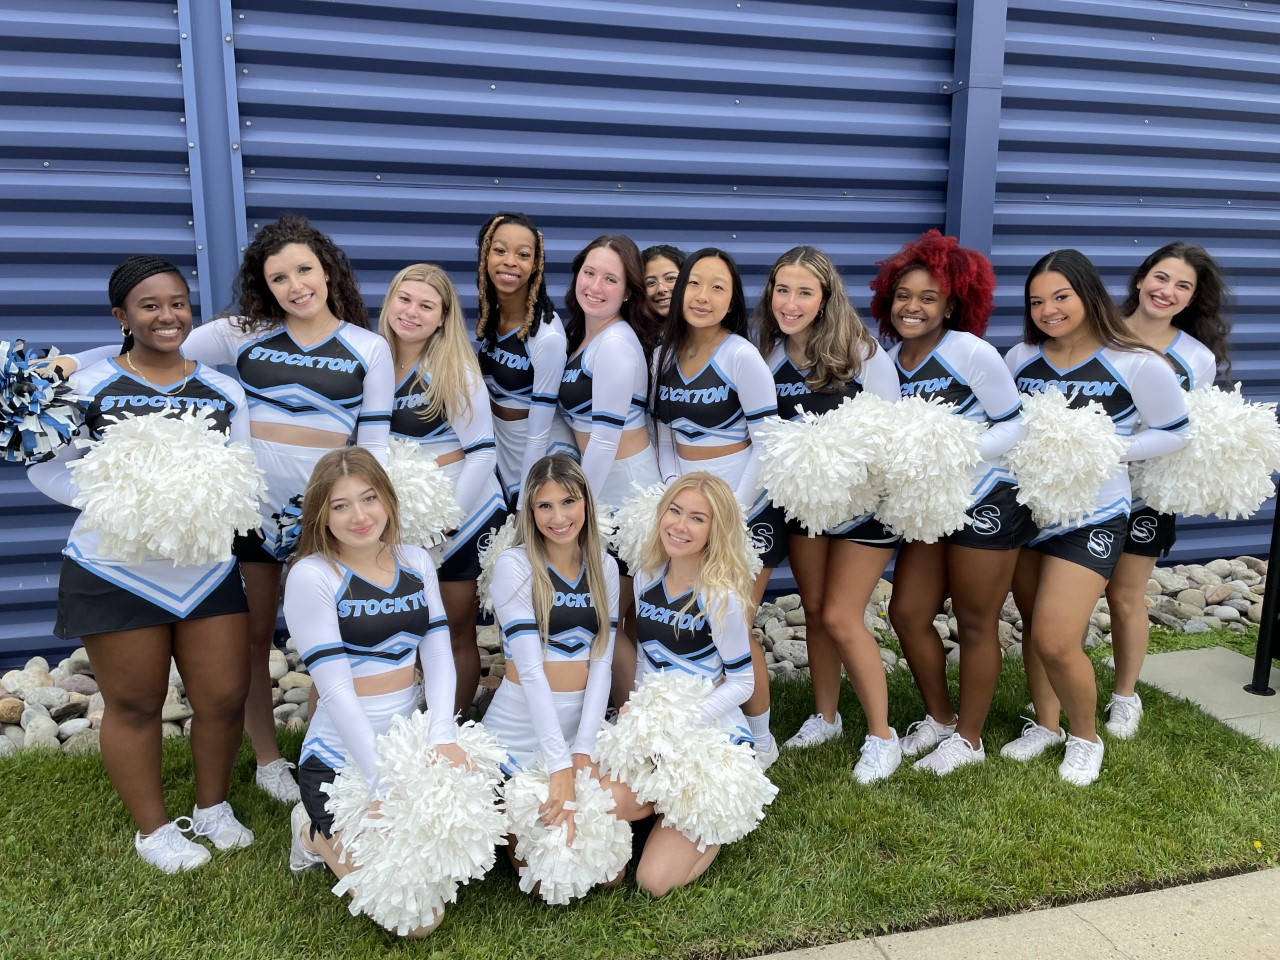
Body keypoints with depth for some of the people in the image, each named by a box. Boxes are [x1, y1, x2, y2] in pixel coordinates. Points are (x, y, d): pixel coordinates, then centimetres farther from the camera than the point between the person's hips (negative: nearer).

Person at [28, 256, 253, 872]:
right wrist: (113, 494, -22)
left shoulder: (223, 391, 7)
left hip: (208, 568, 3)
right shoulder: (89, 386, -3)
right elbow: (46, 470, -6)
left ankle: (212, 808, 32)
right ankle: (153, 829, 29)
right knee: (135, 704, 9)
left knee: (225, 696, 6)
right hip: (118, 572, -3)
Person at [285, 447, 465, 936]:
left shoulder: (416, 561, 4)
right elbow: (336, 690, -18)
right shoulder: (311, 576, -14)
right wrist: (385, 783, -23)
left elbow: (439, 655, -2)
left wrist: (443, 736, -19)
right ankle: (321, 836, 14)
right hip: (342, 762, -6)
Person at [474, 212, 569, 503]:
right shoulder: (488, 313, -5)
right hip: (493, 442, 6)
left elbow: (538, 434, -23)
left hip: (531, 457, -6)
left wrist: (525, 504, -20)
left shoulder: (548, 335, -26)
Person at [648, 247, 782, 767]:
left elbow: (768, 445, -12)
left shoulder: (742, 357, -13)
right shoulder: (665, 356, 6)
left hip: (745, 511, -5)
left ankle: (760, 738, 18)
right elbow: (666, 437, 11)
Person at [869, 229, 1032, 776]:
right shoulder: (888, 359, 1)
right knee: (907, 613, 8)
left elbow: (1016, 425, -12)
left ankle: (969, 737, 24)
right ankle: (939, 717, 30)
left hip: (985, 502, -6)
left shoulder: (970, 352, -17)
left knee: (976, 625, 6)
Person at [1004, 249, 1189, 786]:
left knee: (1056, 641, -10)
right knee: (1034, 628, 15)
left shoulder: (1137, 365, -11)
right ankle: (1044, 724, 37)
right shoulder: (1020, 357, -1)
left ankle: (1084, 737, 18)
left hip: (1092, 516, -4)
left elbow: (1174, 433, -2)